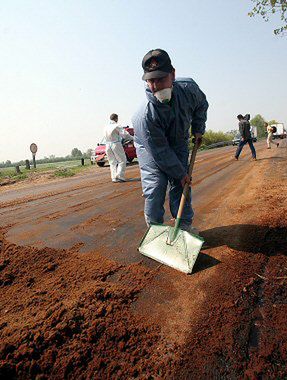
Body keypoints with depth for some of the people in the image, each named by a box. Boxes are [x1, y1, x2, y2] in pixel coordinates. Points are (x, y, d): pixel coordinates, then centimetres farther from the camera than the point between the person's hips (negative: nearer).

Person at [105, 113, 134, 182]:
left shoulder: (106, 127, 12)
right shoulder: (117, 126, -8)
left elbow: (106, 137, 17)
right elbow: (125, 134, -14)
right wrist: (132, 138, -2)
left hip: (108, 145, 6)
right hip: (116, 144, -6)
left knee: (112, 162, 12)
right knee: (122, 160, 2)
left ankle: (114, 177, 8)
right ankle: (119, 176, -8)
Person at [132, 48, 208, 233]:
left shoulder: (188, 88, -25)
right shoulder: (145, 116, -38)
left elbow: (201, 105, 3)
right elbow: (160, 152, -28)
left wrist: (198, 129, 0)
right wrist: (180, 173, -19)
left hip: (179, 143, 4)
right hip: (151, 149, -4)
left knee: (181, 185, 3)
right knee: (155, 189, -10)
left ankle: (185, 226, 17)